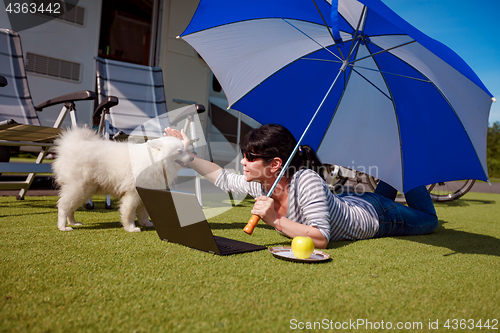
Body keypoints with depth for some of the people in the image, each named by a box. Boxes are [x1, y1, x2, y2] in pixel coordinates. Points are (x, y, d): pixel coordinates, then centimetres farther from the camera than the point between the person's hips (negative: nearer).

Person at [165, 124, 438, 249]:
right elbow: (223, 179, -8)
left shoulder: (306, 181, -43)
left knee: (428, 220, 23)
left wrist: (276, 221, -50)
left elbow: (321, 239, -46)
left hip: (374, 216, -6)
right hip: (347, 204, 6)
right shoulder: (259, 184, -22)